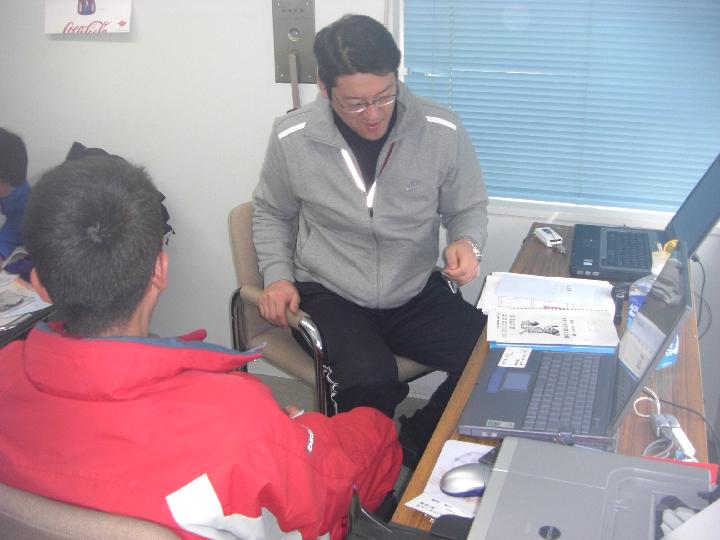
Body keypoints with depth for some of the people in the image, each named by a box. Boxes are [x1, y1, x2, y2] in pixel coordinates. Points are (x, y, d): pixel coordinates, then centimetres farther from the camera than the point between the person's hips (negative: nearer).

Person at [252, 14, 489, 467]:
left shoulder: (442, 131, -10)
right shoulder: (291, 138, -9)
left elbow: (468, 208, 7)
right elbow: (271, 213, 11)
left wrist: (468, 242, -16)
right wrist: (277, 275, -3)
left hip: (418, 293, 2)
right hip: (329, 295, -1)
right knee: (370, 382, -30)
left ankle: (414, 447, 7)